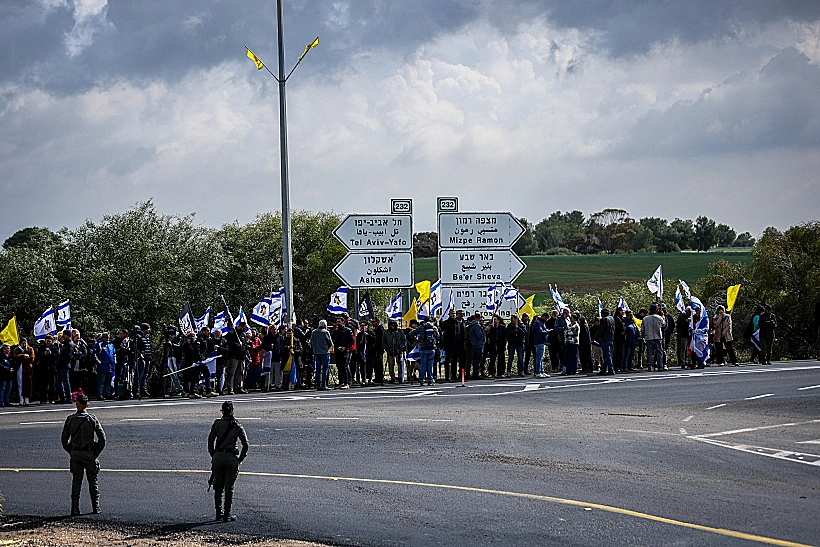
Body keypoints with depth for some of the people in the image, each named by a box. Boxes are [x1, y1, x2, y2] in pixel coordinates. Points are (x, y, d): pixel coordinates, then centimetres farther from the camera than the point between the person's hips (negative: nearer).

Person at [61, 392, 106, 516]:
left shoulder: (70, 419, -2)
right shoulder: (92, 419, -7)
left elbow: (64, 439, 2)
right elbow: (102, 438, -8)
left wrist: (70, 452, 12)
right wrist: (97, 452, 5)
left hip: (75, 453, 2)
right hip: (89, 453, -2)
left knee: (76, 480, 7)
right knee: (93, 480, 9)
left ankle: (75, 508, 1)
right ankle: (95, 507, 12)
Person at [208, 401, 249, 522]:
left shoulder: (217, 423, 0)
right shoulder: (237, 426, 0)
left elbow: (210, 441, 0)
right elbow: (245, 444, -3)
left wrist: (213, 456, 11)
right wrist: (241, 459, 9)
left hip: (218, 456, 1)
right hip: (231, 457, -1)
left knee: (218, 486, 13)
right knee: (229, 487, 4)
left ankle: (218, 513, 17)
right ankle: (227, 515, 4)